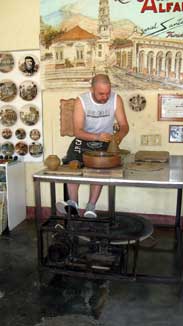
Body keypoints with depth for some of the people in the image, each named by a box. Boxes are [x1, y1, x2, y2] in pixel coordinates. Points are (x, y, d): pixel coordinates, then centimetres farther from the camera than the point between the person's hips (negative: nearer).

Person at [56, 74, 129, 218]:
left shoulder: (116, 99, -10)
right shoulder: (81, 101, -14)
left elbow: (124, 125, -6)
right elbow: (77, 131, -19)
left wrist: (120, 135, -31)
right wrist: (97, 136, -37)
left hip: (105, 142, 0)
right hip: (83, 140, 0)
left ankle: (91, 207, -22)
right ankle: (73, 203, -24)